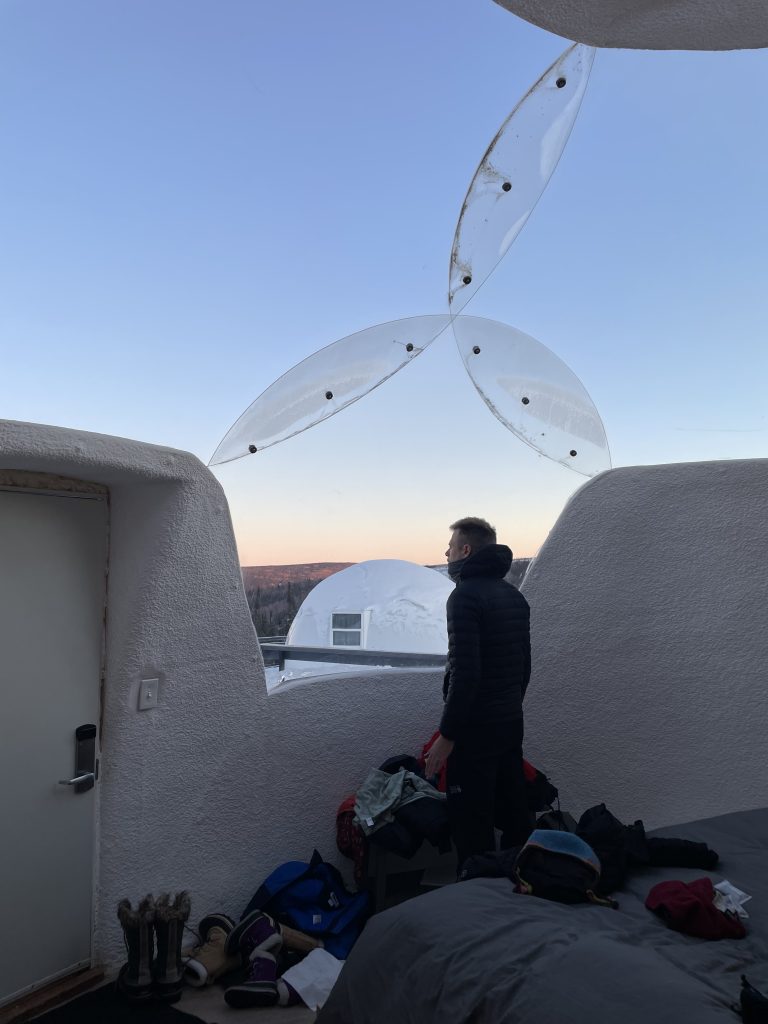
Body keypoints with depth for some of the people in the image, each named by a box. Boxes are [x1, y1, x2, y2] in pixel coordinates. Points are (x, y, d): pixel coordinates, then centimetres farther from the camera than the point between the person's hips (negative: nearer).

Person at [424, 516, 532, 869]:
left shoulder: (465, 595, -16)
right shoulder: (514, 595, 11)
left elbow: (464, 672, -22)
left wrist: (446, 735, -17)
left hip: (476, 729, -9)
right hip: (512, 724, 9)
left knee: (472, 827, 1)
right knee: (514, 817, 18)